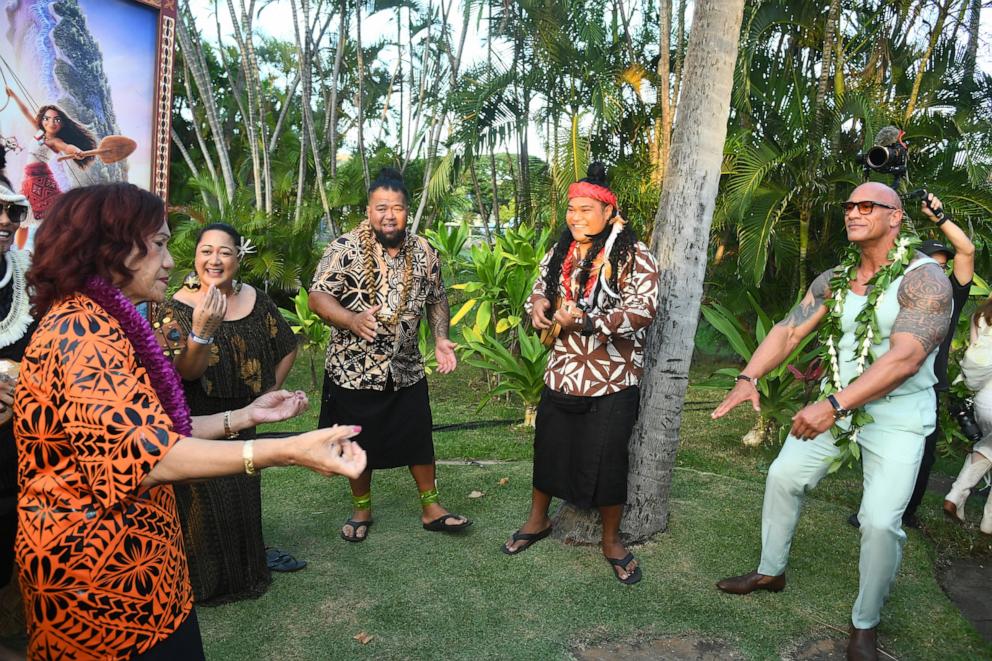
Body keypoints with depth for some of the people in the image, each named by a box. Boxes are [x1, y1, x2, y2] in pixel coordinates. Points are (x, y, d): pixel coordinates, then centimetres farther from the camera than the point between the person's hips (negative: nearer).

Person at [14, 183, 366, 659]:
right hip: (102, 572, -9)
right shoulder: (81, 329, -21)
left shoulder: (95, 322, 11)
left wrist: (246, 415, 5)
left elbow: (151, 431, 10)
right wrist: (286, 451, -41)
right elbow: (142, 454, -33)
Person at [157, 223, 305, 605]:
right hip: (194, 426, -4)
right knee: (203, 499, 1)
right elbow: (187, 371, -22)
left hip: (241, 420, 4)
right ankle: (206, 579, 21)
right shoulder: (178, 308, -13)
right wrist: (202, 329, -38)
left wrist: (271, 390, 3)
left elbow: (287, 348, 10)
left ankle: (250, 558, 37)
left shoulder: (256, 301, -2)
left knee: (244, 492, 17)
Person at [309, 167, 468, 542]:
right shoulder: (345, 248, -12)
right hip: (354, 370, -3)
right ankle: (361, 509, 36)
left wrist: (440, 339, -5)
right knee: (359, 445, 13)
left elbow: (437, 300, 11)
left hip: (407, 370, 3)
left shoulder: (423, 252, 1)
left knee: (419, 441, 12)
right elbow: (317, 296, -14)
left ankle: (431, 508, 30)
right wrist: (351, 319, -33)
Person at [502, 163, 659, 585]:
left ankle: (611, 541, 27)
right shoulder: (561, 252, 7)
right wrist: (539, 303, -4)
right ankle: (538, 520, 40)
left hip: (612, 381, -5)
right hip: (562, 372, 5)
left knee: (607, 460, 5)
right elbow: (541, 286, 20)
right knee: (548, 448, 16)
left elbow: (643, 310, -20)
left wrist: (586, 320, -27)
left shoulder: (632, 255, -12)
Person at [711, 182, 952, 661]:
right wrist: (748, 378, -20)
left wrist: (834, 405, -39)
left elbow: (905, 358, -31)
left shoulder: (924, 278, -19)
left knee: (880, 520, -14)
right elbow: (788, 330, -4)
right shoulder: (832, 280, 1)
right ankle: (771, 571, 31)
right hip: (834, 406, 6)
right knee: (783, 476, 9)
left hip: (897, 417, -6)